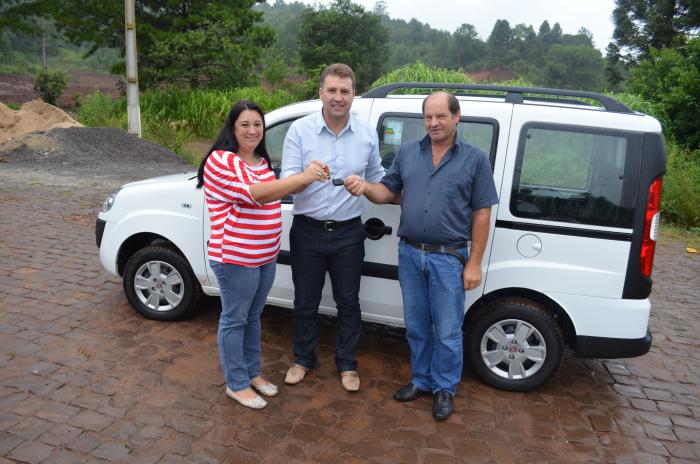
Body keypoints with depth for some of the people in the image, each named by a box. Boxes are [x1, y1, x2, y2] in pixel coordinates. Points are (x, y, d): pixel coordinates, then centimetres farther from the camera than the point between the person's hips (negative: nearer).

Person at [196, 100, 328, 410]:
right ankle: (237, 384, 21)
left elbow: (276, 191, 21)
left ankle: (252, 372, 35)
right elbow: (256, 193, -29)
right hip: (235, 258, -8)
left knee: (253, 316, 19)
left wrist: (307, 179, 3)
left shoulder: (262, 161, 11)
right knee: (235, 320, 6)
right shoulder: (221, 161, -17)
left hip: (266, 256, 8)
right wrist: (303, 177, -32)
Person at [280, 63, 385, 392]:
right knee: (305, 302, 13)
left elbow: (377, 177, 14)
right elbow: (286, 180, -13)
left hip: (348, 233, 1)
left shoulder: (367, 134, 1)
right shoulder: (300, 130, -6)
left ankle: (346, 364, 32)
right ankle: (303, 359, 36)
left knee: (348, 303, 12)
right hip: (307, 231, -1)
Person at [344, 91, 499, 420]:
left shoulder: (474, 158, -2)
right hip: (410, 254, 4)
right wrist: (365, 187, -15)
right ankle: (421, 380, 34)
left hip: (448, 258, -3)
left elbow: (481, 213, -3)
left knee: (447, 332, 6)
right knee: (416, 326, 16)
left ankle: (445, 389, 26)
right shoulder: (407, 152, 7)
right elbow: (388, 192, 9)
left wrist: (474, 263, -7)